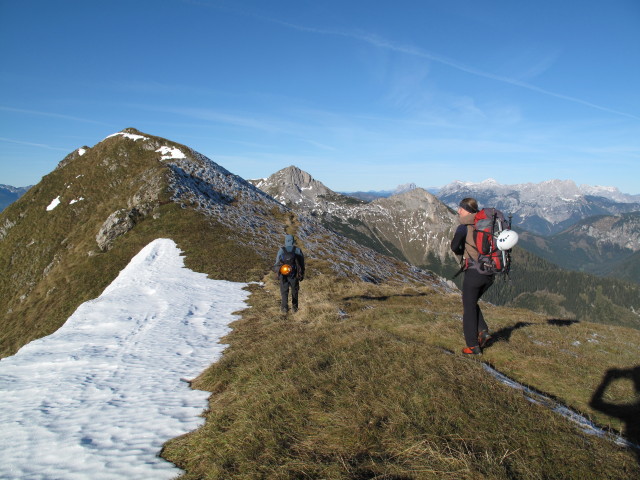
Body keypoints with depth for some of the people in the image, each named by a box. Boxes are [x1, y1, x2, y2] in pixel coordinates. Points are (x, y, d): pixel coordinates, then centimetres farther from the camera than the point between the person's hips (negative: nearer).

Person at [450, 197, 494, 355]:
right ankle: (483, 332, 10)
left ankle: (473, 346, 10)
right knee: (472, 303, 25)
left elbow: (455, 246, -14)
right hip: (490, 273, 7)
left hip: (474, 271, -6)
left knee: (469, 308, 7)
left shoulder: (464, 227, -8)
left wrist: (462, 252, 7)